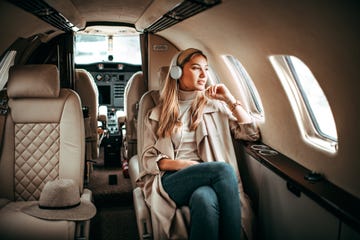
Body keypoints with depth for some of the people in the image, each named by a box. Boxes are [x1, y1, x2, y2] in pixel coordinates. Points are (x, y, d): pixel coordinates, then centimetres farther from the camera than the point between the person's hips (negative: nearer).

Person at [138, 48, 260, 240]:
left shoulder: (216, 106, 19)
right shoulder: (157, 114, 15)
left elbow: (252, 134, 11)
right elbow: (147, 159, 7)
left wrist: (230, 99, 4)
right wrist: (180, 164, -11)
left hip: (207, 181, 1)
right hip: (171, 180, -1)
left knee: (204, 198, -38)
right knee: (223, 170, -32)